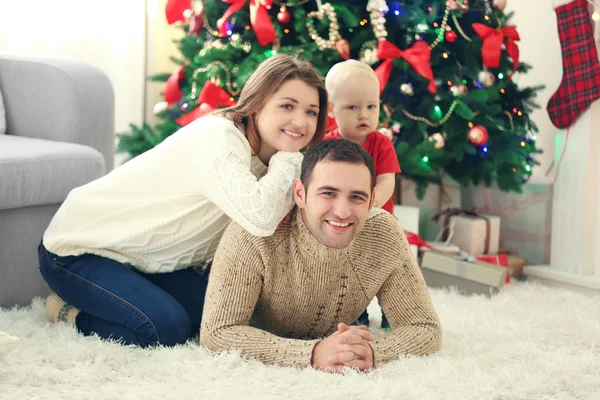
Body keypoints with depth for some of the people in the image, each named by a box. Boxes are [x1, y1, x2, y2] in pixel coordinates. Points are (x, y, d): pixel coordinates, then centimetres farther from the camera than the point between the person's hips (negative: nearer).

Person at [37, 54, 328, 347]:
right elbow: (259, 218, -43)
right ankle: (69, 313, 1)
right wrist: (288, 160, -27)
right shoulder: (218, 137, -29)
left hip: (143, 256, 9)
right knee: (167, 327, -25)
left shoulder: (261, 158, 0)